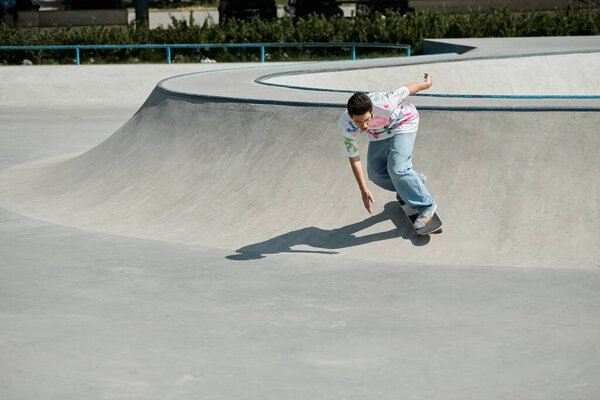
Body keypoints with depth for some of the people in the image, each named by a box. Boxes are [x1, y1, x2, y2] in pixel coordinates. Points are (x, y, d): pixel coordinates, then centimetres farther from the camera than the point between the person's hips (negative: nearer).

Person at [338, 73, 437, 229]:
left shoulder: (383, 104, -42)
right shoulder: (345, 126, -30)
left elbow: (406, 89, -21)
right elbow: (353, 157, -17)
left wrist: (426, 83, 1)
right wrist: (363, 190, -14)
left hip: (403, 123, -5)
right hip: (379, 133, 5)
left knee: (396, 168, -21)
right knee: (375, 172, 2)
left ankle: (426, 206, -8)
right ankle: (414, 181, 28)